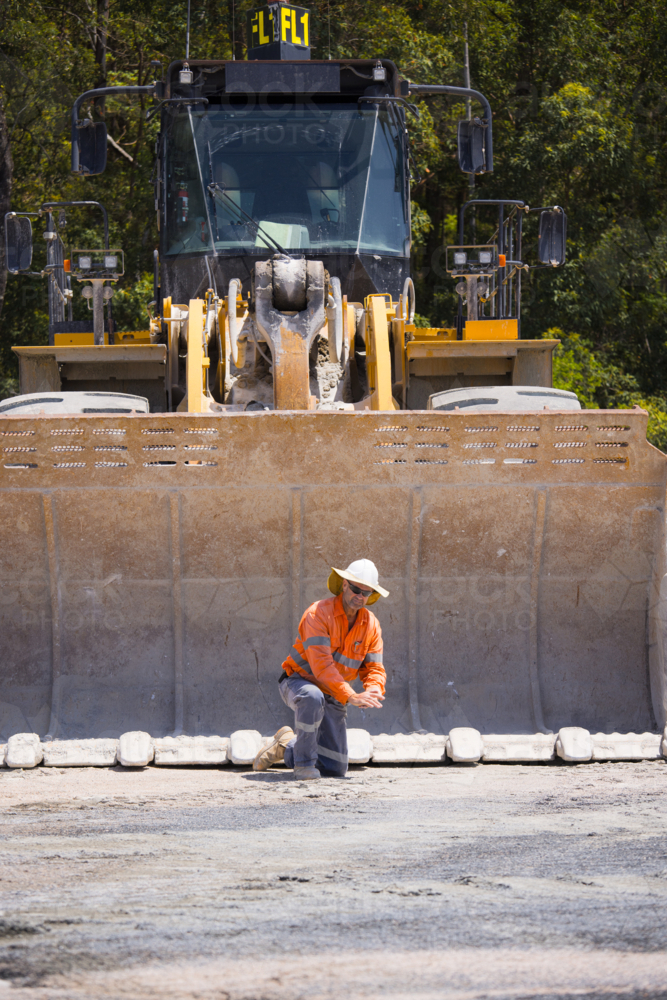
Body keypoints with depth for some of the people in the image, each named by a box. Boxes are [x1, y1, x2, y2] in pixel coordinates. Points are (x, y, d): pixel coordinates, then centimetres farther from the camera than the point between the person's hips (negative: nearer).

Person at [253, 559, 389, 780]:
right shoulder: (319, 613, -22)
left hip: (332, 698, 6)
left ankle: (287, 747, 29)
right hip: (299, 682, -6)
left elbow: (374, 669, -1)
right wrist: (351, 696, -39)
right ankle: (304, 763, -26)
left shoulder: (371, 625, -2)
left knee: (335, 769, 1)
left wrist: (373, 690, -26)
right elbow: (321, 665, -31)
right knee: (313, 698, -45)